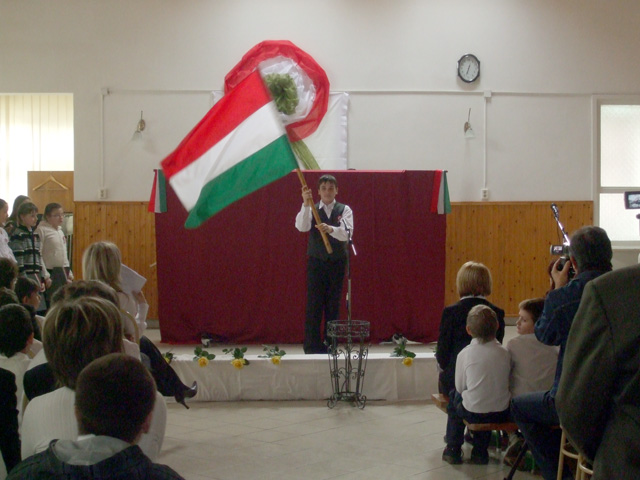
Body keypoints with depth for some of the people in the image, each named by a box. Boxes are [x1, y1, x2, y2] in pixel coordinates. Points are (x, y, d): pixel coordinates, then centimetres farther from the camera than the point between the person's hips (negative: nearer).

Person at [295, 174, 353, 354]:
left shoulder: (344, 210, 3)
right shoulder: (311, 210, 3)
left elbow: (347, 233, -14)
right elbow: (301, 227, -17)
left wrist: (330, 229, -33)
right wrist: (306, 204, -28)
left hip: (337, 263, 1)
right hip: (316, 263, -1)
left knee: (333, 306, 6)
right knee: (314, 305, -3)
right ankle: (312, 346, 3)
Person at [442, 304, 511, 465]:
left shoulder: (465, 354, -10)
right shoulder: (504, 352, -3)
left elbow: (460, 387, -3)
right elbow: (507, 383, 7)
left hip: (473, 413, -3)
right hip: (502, 413, 3)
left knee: (454, 397, 27)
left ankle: (453, 449, 32)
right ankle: (480, 452, 39)